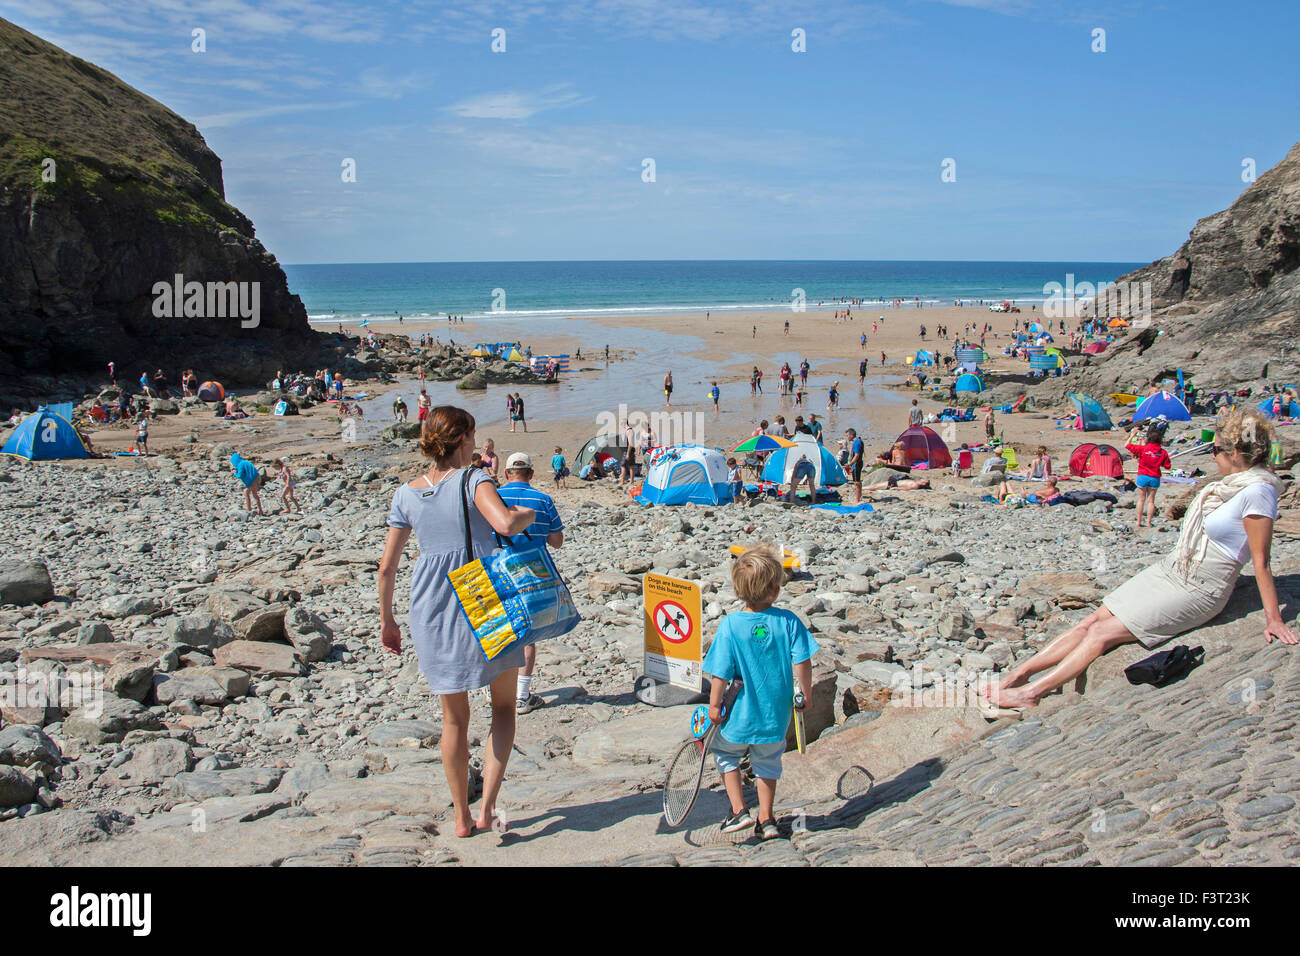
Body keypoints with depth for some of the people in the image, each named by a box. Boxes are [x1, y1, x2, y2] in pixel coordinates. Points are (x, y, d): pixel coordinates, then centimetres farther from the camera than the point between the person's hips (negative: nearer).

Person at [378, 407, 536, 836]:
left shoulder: (406, 493, 5)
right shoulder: (473, 481, -9)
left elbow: (387, 566, 6)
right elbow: (505, 524, -28)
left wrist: (386, 618, 16)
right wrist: (528, 513, -7)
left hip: (431, 608, 4)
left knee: (454, 717, 16)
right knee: (504, 707, 15)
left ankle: (462, 817, 23)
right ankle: (487, 806, 1)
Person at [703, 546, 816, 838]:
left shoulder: (729, 625, -16)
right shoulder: (788, 621, -12)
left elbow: (720, 673, -14)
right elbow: (802, 663, -11)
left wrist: (715, 705, -1)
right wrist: (806, 693, 5)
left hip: (740, 717, -2)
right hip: (777, 716, 2)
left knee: (725, 754, 24)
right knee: (768, 762, 23)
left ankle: (739, 811, 19)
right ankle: (766, 819, 28)